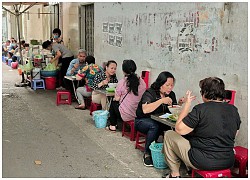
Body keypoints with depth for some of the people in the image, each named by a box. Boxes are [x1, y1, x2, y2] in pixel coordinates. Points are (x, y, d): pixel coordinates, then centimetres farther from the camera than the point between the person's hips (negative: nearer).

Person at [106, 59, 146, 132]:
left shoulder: (122, 82, -12)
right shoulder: (142, 82, 0)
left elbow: (117, 98, -6)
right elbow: (142, 97, 10)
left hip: (126, 115, -5)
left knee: (113, 103, 26)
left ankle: (112, 126, 30)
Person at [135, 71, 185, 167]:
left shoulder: (171, 94, 2)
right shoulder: (150, 93, -17)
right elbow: (145, 110, -34)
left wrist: (179, 104, -12)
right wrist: (162, 100, -35)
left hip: (161, 122, 5)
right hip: (142, 121, -5)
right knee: (154, 126, -38)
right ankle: (147, 154, -21)